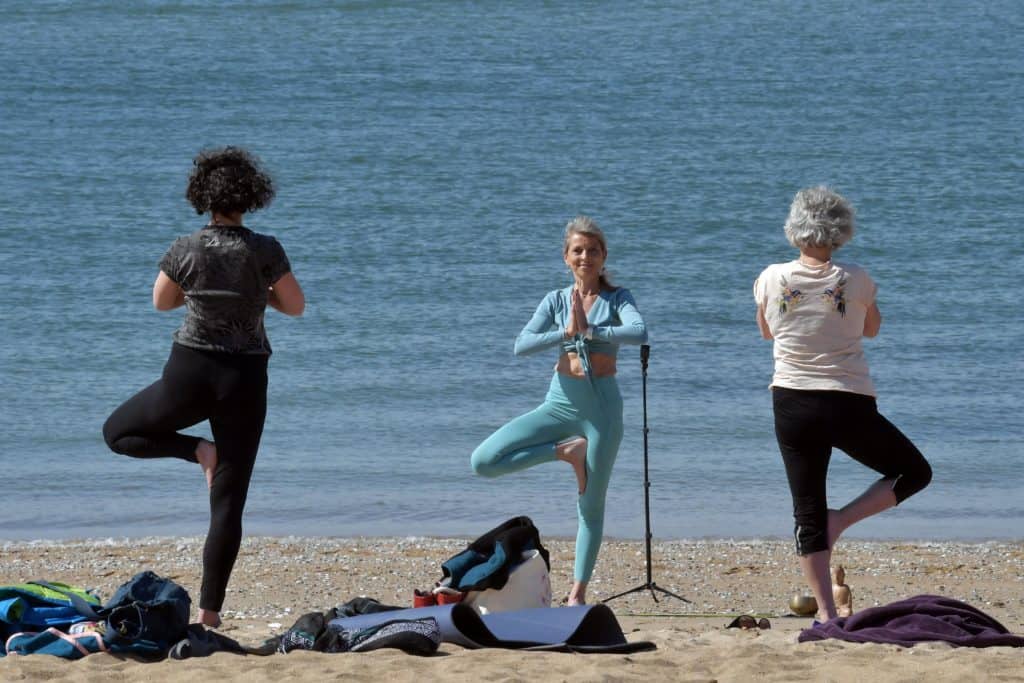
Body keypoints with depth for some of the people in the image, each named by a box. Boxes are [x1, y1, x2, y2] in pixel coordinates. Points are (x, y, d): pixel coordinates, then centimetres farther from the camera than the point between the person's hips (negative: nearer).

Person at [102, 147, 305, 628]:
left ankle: (197, 450, 1)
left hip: (191, 372, -1)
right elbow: (295, 306, 1)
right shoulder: (265, 251, -10)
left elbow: (161, 301, 11)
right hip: (246, 379, 1)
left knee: (118, 431, 25)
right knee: (228, 503, 5)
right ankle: (210, 611, 3)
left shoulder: (185, 251, -6)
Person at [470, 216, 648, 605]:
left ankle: (578, 594, 10)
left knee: (591, 507, 2)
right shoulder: (556, 301, 6)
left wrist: (590, 330, -19)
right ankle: (567, 450, 2)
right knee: (484, 462, -11)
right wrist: (566, 332, -18)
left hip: (602, 405, -3)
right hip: (560, 401, 3)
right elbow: (522, 346, -7)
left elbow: (639, 333, -21)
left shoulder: (617, 298, 0)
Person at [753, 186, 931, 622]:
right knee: (914, 472, 18)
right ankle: (843, 519, -1)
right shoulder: (855, 281, -8)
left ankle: (825, 614, 4)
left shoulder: (772, 280, -4)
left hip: (792, 406, 3)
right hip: (849, 406, -2)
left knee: (807, 514, 10)